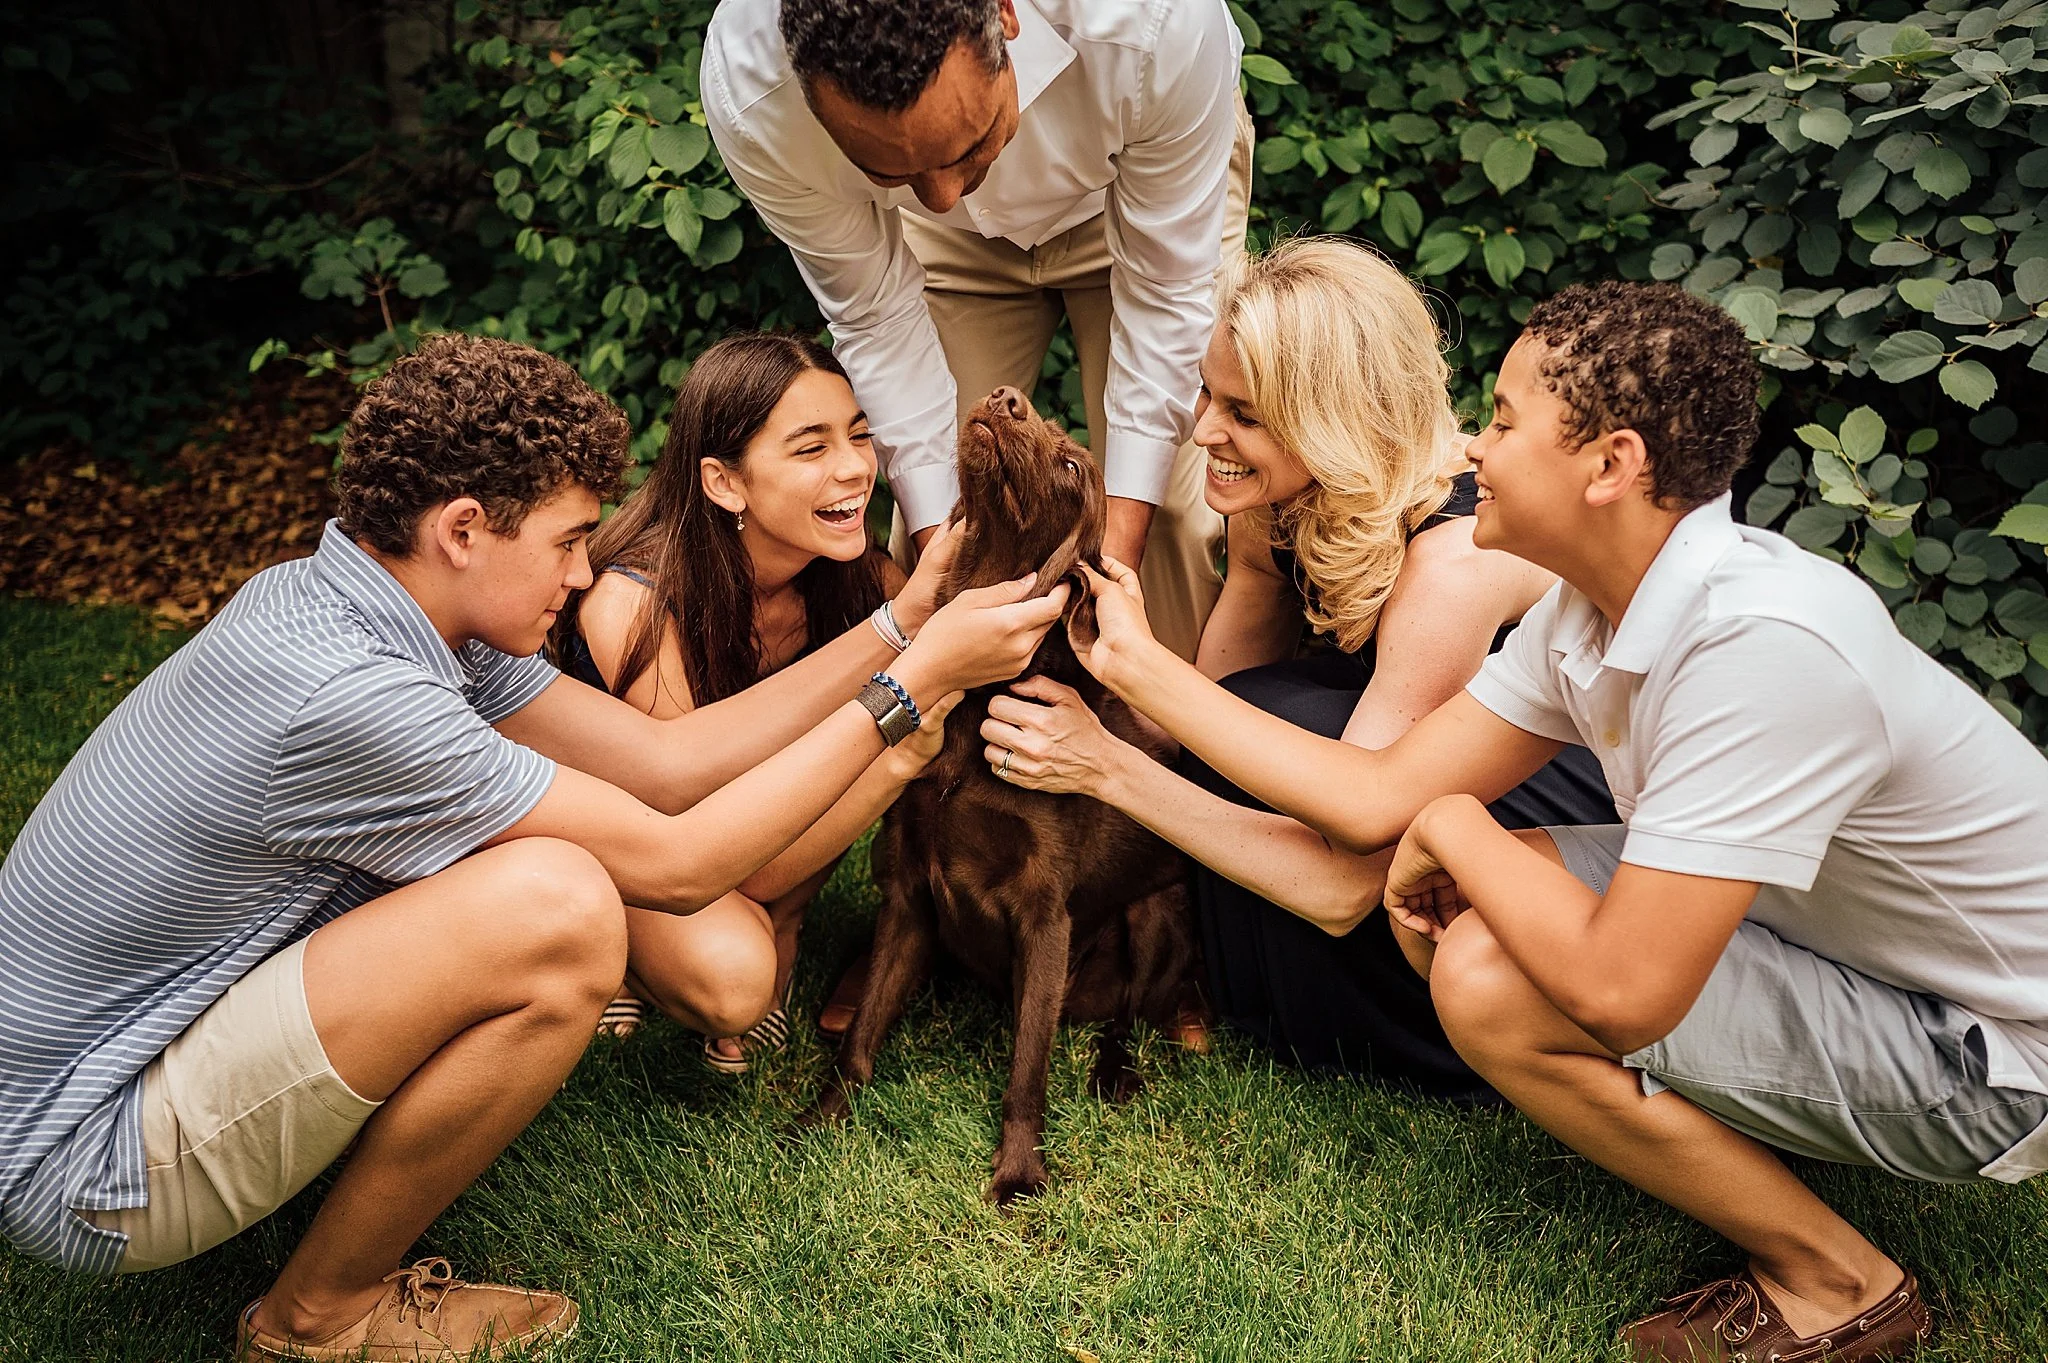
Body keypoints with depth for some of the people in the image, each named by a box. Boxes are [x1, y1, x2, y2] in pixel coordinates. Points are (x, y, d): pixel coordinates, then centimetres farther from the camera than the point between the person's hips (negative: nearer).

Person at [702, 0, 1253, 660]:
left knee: (1176, 503, -13)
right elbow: (877, 315, -19)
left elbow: (1169, 292, -27)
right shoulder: (746, 94, -34)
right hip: (948, 243, 2)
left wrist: (1117, 556, -28)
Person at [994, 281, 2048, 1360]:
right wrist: (1141, 666, -2)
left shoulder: (1764, 644, -34)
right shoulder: (1589, 610, -5)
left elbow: (1617, 988, -36)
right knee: (1441, 897, -2)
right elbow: (1381, 797, -3)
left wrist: (1453, 828, -18)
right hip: (1832, 940, 8)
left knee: (1493, 983, -23)